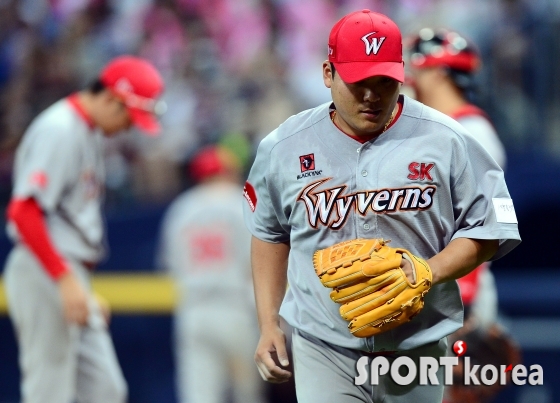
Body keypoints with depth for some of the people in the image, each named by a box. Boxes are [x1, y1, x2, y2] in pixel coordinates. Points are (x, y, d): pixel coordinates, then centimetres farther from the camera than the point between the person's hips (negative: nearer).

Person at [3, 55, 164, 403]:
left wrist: (83, 287, 17)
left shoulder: (92, 133, 16)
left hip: (71, 279, 10)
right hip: (45, 274, -10)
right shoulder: (58, 130, -14)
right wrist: (66, 280, -25)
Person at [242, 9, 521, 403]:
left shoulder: (447, 141, -4)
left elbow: (489, 230, 1)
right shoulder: (284, 147, 1)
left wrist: (430, 272, -16)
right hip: (323, 347, 0)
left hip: (419, 347, 0)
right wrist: (269, 325, 10)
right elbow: (270, 235, 15)